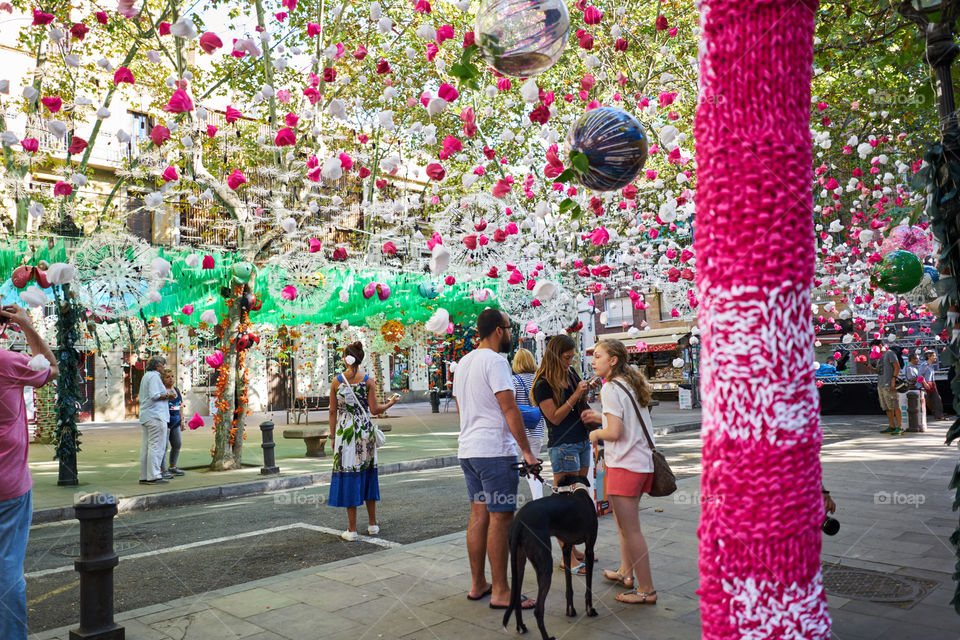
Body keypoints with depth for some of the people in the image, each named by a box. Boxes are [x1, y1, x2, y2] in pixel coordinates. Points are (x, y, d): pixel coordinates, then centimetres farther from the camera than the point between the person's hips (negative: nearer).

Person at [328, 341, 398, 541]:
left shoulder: (337, 380, -3)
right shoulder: (368, 380, -4)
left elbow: (333, 411, 0)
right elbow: (374, 409, -5)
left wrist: (334, 436, 9)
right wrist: (390, 403, 14)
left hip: (345, 432, -1)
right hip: (365, 431, 1)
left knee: (348, 476, 3)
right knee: (368, 474, 13)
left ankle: (352, 530, 5)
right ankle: (372, 524, 21)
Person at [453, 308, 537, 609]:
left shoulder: (463, 363, 15)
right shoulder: (495, 361, -13)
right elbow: (510, 409, -17)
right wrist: (527, 451, -13)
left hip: (467, 449, 9)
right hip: (494, 451, -9)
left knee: (479, 515, 14)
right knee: (500, 518, -2)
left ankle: (477, 584, 22)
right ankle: (500, 592, 4)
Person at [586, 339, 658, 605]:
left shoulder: (611, 387, -15)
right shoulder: (635, 383, 12)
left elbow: (614, 432, -21)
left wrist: (596, 433, -2)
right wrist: (601, 417, 22)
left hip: (624, 464, -10)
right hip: (643, 461, 10)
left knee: (630, 530, -1)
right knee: (624, 521, 22)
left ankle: (646, 589, 6)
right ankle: (626, 573, 33)